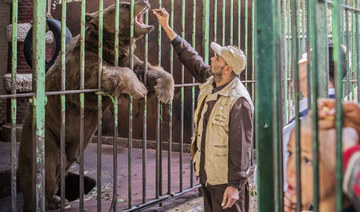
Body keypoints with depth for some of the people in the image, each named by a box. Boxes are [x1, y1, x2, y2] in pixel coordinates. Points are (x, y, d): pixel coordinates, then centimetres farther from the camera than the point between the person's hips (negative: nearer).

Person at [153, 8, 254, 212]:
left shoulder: (239, 101, -23)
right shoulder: (210, 82, 4)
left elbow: (241, 146, -24)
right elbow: (191, 59, 16)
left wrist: (235, 185, -24)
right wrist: (167, 28, 17)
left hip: (226, 181, -9)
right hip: (208, 177, 9)